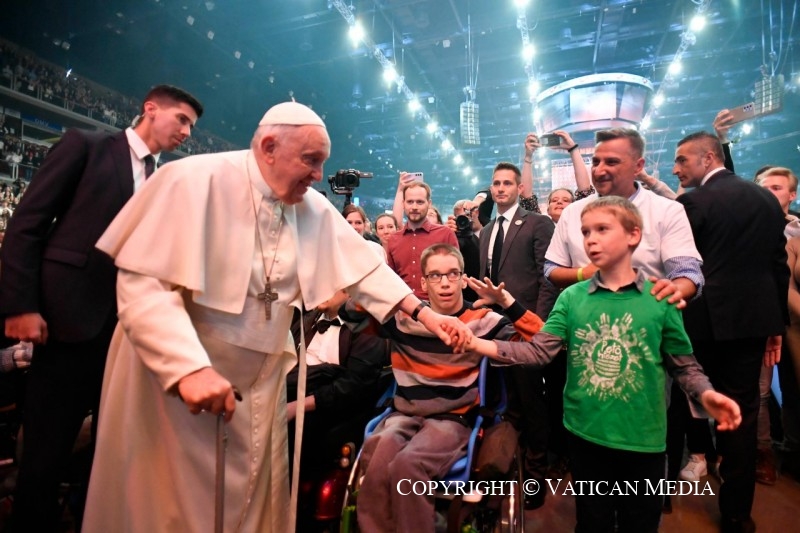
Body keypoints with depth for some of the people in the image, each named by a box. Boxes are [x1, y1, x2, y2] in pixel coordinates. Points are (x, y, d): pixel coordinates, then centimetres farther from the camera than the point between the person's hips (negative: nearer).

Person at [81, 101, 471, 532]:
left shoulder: (314, 209, 0)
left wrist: (424, 314, -4)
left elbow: (364, 267, 2)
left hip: (260, 382, 5)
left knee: (251, 497, 17)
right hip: (174, 372, -4)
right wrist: (190, 368, -30)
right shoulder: (194, 180, -18)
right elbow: (142, 282, -22)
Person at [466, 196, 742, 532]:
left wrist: (706, 394, -18)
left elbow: (683, 364, 1)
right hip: (586, 435, 1)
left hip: (643, 438, 0)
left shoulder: (659, 298, -6)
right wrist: (478, 344, -22)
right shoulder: (572, 297, -4)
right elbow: (538, 351, -11)